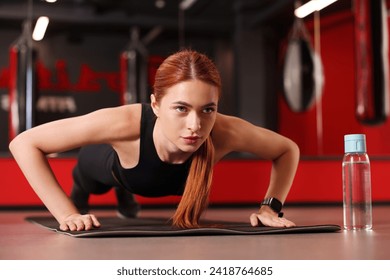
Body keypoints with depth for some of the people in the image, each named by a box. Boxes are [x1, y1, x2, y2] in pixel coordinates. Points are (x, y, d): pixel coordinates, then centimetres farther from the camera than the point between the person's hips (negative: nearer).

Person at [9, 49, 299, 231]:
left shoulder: (226, 132, -45)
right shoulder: (126, 123, -50)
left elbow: (289, 150, -23)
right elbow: (24, 143, -42)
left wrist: (271, 206, -32)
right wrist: (67, 213, -46)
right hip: (109, 164, -2)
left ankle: (125, 193, 73)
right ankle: (79, 194, 68)